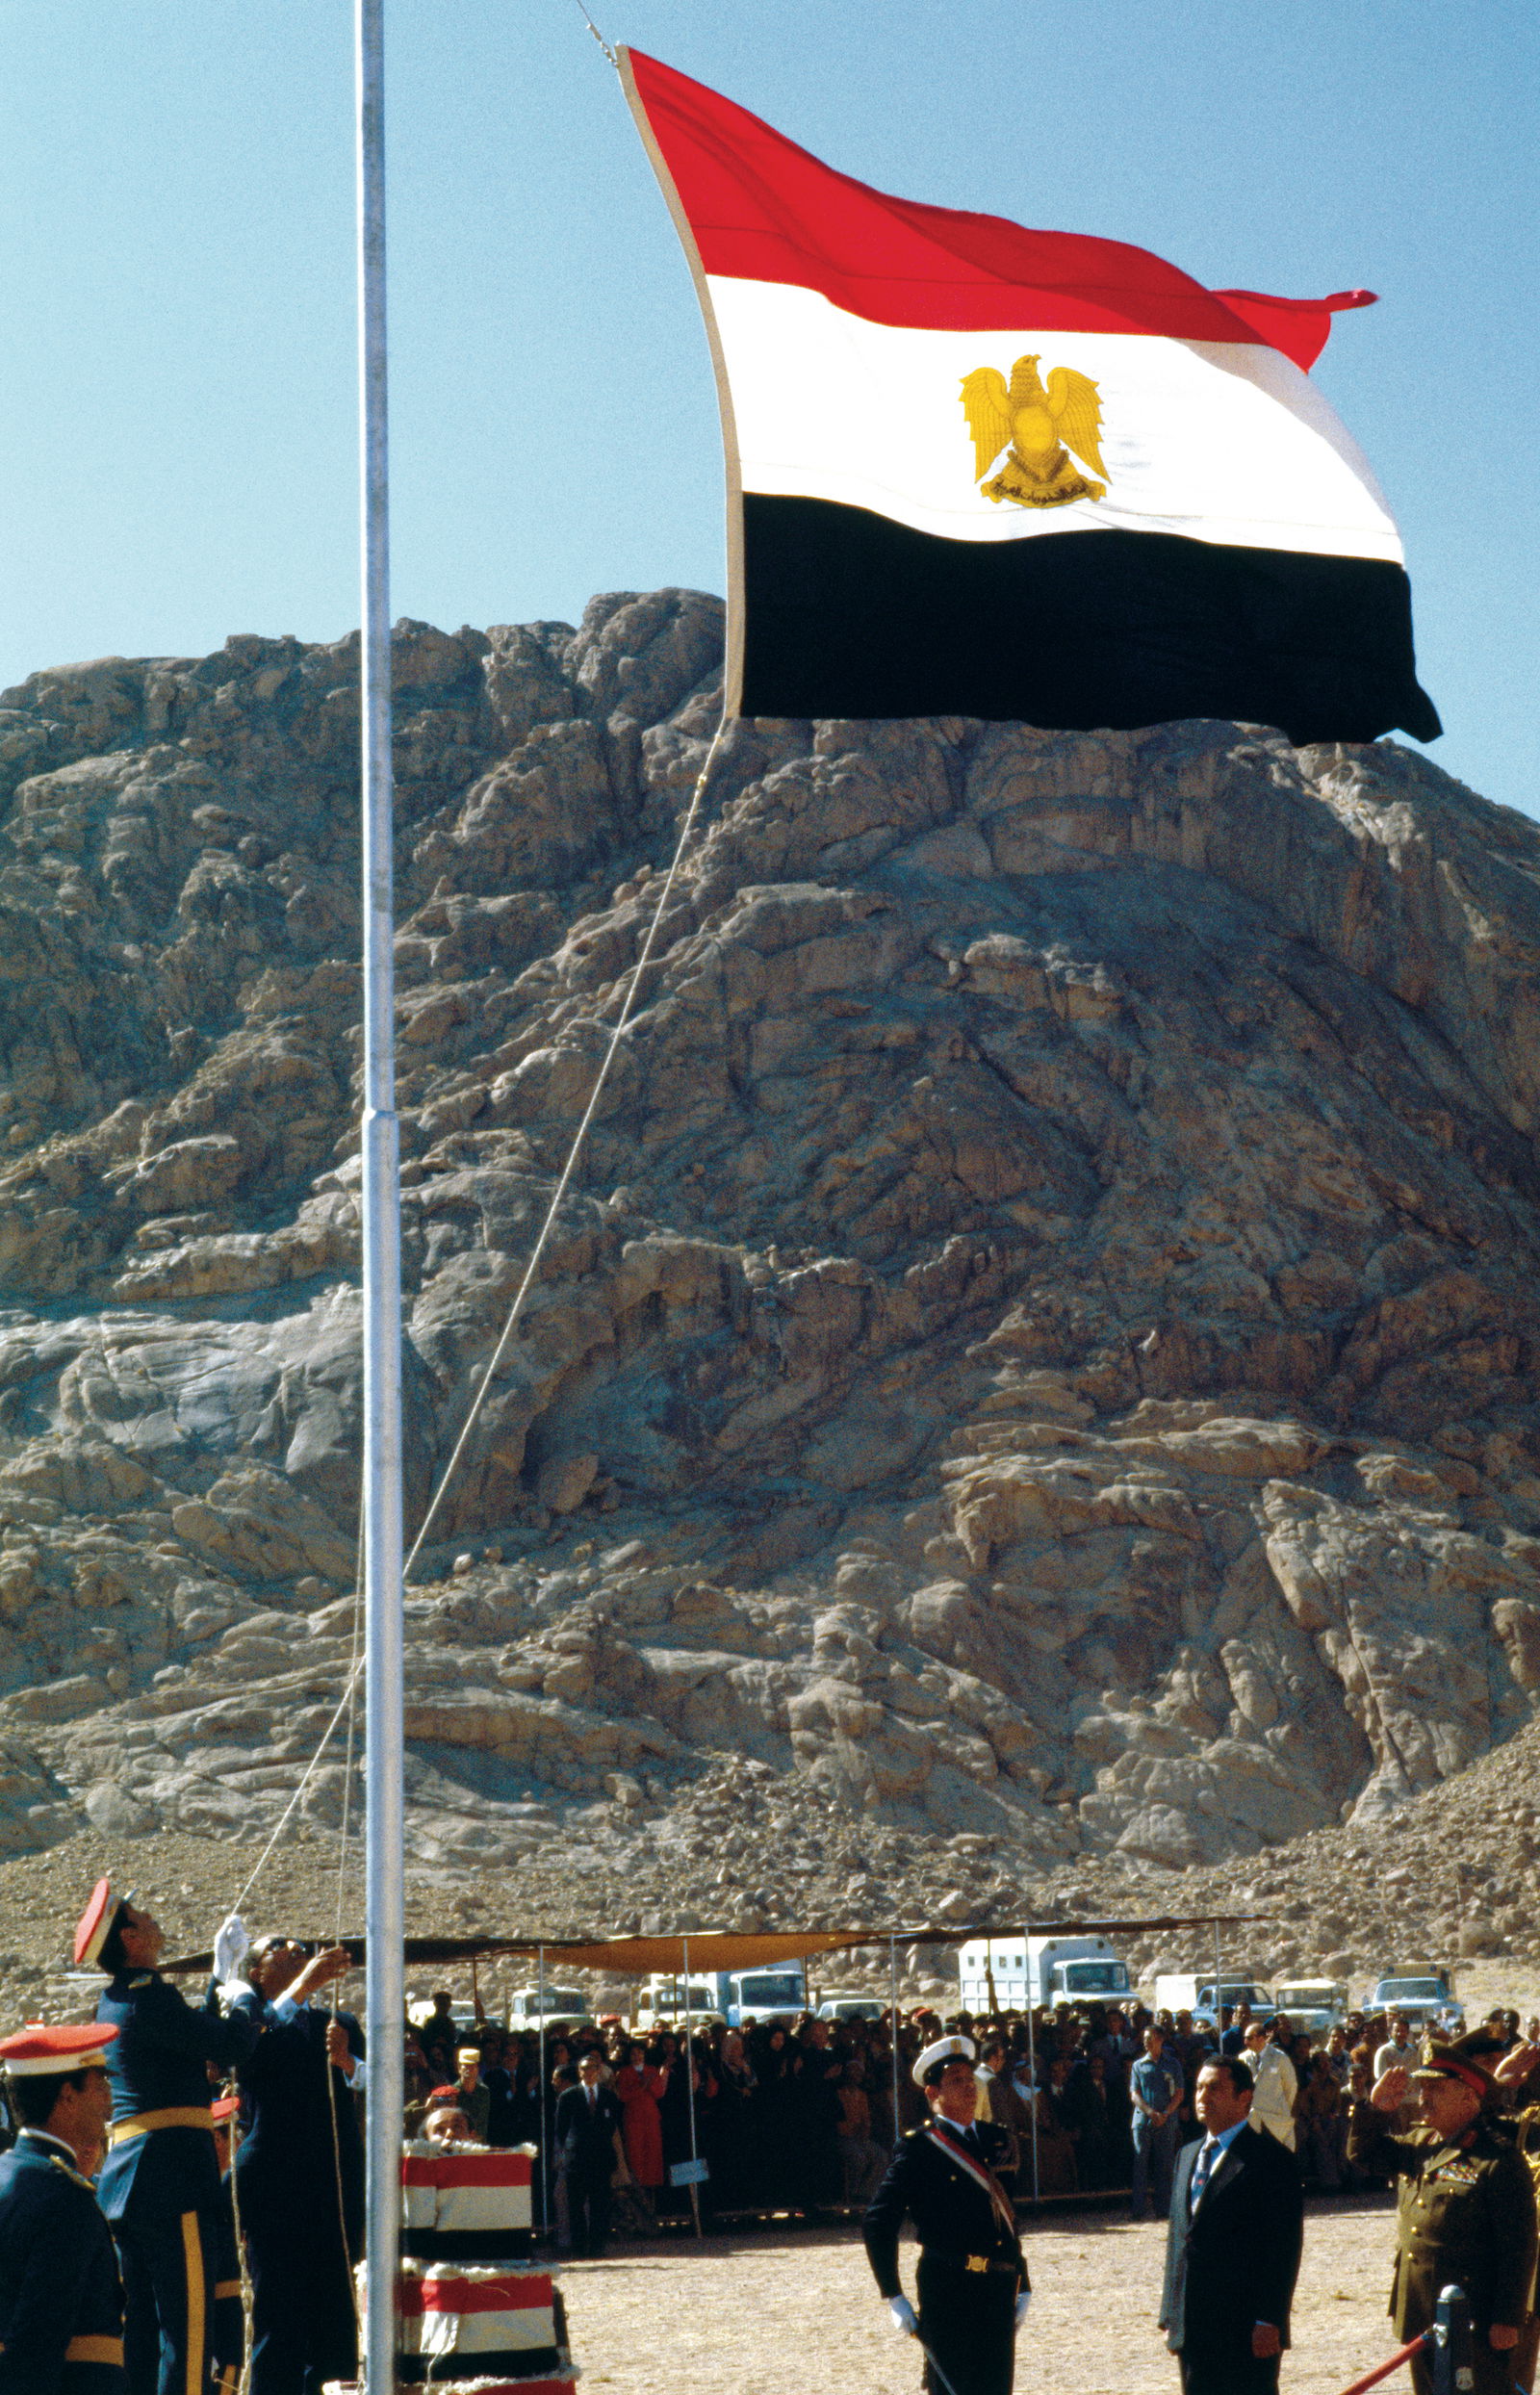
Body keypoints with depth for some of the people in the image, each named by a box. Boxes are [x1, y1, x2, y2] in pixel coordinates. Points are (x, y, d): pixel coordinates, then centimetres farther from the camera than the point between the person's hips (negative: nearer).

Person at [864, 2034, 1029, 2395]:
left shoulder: (994, 2141, 13)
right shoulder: (918, 2151, -5)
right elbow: (877, 2224, -6)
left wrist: (1023, 2288, 14)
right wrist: (894, 2298, -9)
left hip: (998, 2294, 6)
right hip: (948, 2292, -6)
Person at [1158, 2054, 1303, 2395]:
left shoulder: (1270, 2159, -7)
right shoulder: (1188, 2156, 17)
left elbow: (1284, 2246, -12)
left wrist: (1267, 2322, -16)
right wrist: (1170, 2316, 15)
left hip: (1245, 2329, -7)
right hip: (1193, 2329, 7)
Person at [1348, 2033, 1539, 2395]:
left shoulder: (1500, 2158, -12)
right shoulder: (1420, 2144, 11)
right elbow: (1364, 2152, 25)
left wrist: (1508, 2320, -15)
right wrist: (1377, 2107, 5)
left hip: (1475, 2326, -8)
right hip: (1420, 2318, 8)